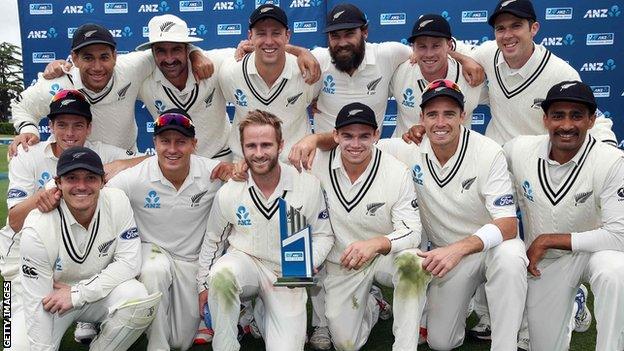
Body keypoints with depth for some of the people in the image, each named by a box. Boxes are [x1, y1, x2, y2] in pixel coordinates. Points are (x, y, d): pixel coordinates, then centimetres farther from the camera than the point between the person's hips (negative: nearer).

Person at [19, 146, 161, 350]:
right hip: (54, 299, -1)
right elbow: (38, 304, -20)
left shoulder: (117, 203, -17)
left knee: (139, 299, -29)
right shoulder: (37, 229, -23)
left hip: (100, 289, 1)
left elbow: (129, 262, -15)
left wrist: (77, 293, -22)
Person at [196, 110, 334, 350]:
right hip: (244, 263, 0)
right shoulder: (228, 193, -7)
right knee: (220, 274, -37)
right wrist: (203, 285, 11)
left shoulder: (309, 186, -9)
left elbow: (323, 235, 2)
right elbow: (212, 240, 9)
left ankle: (264, 318, 22)